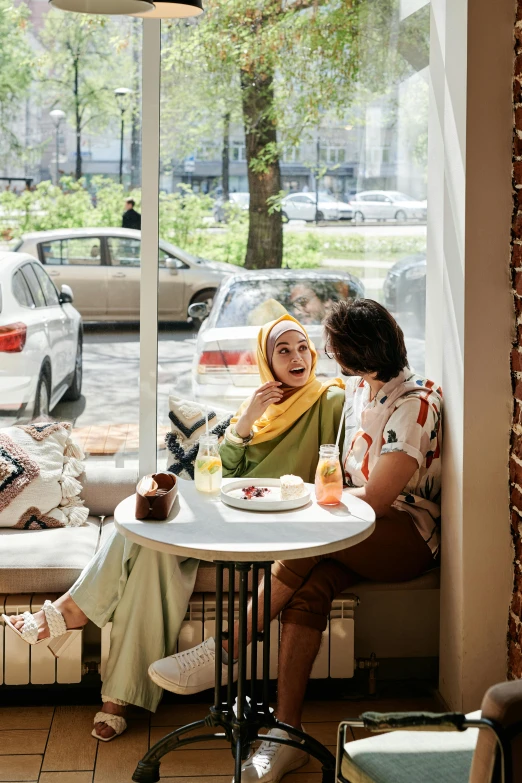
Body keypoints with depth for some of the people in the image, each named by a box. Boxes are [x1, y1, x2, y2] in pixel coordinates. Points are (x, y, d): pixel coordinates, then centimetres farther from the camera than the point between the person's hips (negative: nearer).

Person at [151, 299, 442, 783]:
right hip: (360, 533, 6)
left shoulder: (414, 404, -15)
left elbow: (375, 498, -20)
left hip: (408, 537, -6)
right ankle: (286, 732, -30)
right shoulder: (358, 385, 11)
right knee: (309, 588, -27)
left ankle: (226, 648, -25)